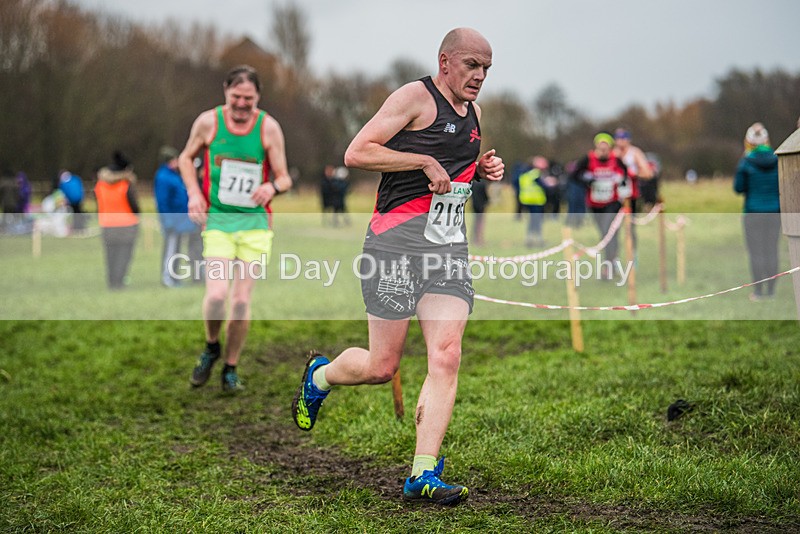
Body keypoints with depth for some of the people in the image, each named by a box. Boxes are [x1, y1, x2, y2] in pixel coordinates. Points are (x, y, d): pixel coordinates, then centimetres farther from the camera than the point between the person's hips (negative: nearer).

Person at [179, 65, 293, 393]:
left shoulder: (269, 127, -3)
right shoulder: (208, 122, -2)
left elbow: (284, 178, 2)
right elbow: (186, 158, 14)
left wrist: (272, 187, -21)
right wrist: (194, 193, -3)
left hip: (255, 221, 1)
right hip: (217, 220, 0)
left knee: (241, 301, -2)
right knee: (216, 295, -17)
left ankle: (230, 369, 17)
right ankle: (211, 348, 14)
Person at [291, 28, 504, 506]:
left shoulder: (472, 112, 19)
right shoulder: (415, 97, -5)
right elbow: (356, 153, -13)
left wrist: (482, 169, 14)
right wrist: (424, 161, -16)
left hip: (450, 247, 7)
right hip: (397, 241, -6)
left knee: (446, 358, -8)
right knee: (382, 367, -1)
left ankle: (423, 475, -6)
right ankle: (319, 376, 32)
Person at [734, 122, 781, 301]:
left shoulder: (746, 162, -9)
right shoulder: (777, 161, -1)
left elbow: (738, 188, -4)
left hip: (753, 212, -3)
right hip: (774, 212, 3)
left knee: (756, 253, 2)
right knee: (772, 251, 8)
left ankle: (758, 292, 2)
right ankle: (771, 291, 11)